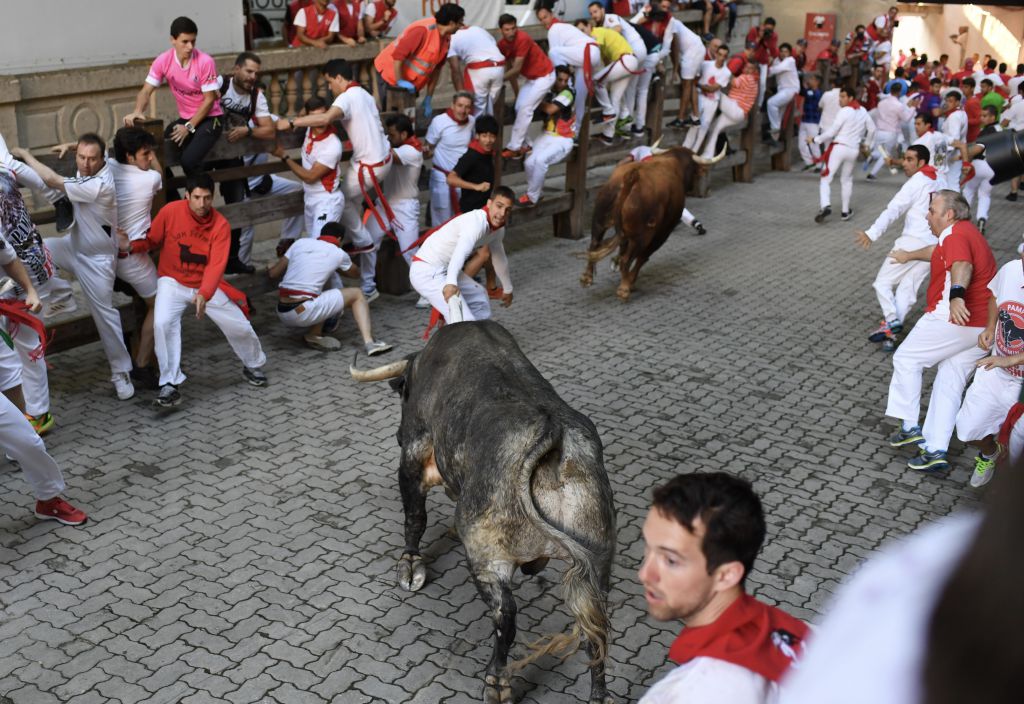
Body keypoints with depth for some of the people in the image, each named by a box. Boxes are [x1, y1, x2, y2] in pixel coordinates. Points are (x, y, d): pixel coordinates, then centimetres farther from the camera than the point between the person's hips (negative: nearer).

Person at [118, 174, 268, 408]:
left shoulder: (220, 225, -15)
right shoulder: (170, 212, -14)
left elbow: (216, 265, -24)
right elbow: (152, 241, -1)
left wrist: (204, 295, -39)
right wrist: (130, 246, -22)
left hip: (207, 285, 1)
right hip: (173, 283, -1)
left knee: (239, 327, 4)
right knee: (163, 323, -26)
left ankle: (253, 365, 37)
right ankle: (170, 385, -16)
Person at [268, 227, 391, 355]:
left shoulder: (301, 242, 15)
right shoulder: (338, 253, 8)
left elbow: (272, 273, 14)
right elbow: (356, 273, 30)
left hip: (283, 315, 5)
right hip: (304, 313, -5)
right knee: (357, 294, 12)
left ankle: (315, 334, 15)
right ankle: (369, 342, -7)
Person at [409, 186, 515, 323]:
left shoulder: (498, 229, 5)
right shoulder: (477, 222, -26)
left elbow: (499, 258, 22)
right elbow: (461, 252, -44)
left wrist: (507, 289, 33)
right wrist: (451, 283, -60)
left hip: (446, 270, 11)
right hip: (426, 272, -11)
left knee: (479, 298, 27)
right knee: (464, 321, -24)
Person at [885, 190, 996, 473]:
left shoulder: (955, 234, -12)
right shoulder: (970, 233, 21)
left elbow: (962, 265, -34)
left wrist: (956, 295, -52)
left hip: (954, 319, -10)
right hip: (983, 327, 10)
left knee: (906, 358, 8)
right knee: (950, 385, 12)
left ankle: (909, 426, 10)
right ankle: (935, 451, 12)